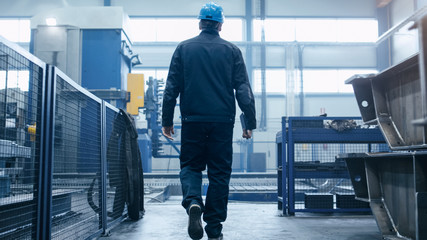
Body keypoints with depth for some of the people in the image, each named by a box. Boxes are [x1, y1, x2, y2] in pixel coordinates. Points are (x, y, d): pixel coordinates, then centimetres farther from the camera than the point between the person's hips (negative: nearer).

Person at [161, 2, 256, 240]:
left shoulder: (184, 48, 5)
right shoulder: (232, 50, 4)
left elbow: (172, 87, 4)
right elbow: (244, 89, 1)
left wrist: (167, 120, 8)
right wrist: (250, 122, 4)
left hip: (192, 120, 0)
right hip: (223, 121, 0)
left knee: (190, 165, 14)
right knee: (219, 173, 7)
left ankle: (193, 201, -16)